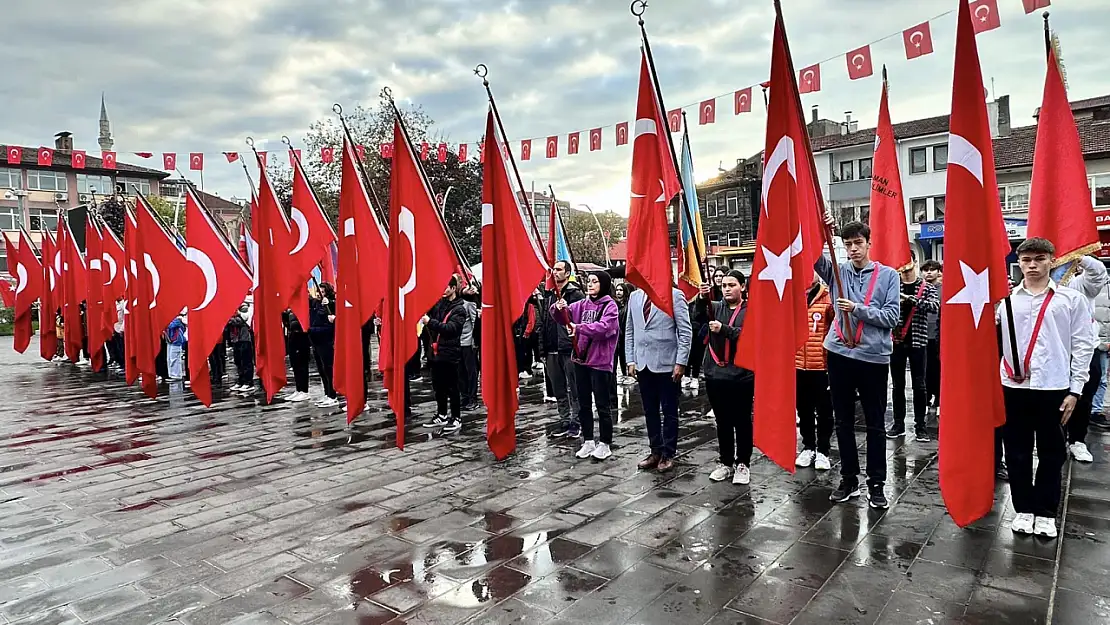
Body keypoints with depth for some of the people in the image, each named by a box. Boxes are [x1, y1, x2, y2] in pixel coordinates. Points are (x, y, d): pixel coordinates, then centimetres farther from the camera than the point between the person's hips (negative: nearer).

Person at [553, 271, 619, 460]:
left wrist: (579, 327, -28)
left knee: (602, 405, 4)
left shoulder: (610, 305, -8)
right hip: (581, 360, 6)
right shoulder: (582, 304, 10)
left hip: (600, 362, -6)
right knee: (583, 404, 13)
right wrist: (559, 308, -14)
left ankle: (604, 444, 16)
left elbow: (604, 327, -23)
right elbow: (563, 317, 8)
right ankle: (588, 441, 25)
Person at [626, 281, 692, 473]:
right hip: (643, 363, 5)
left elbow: (685, 331, -9)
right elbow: (629, 331, 13)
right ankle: (656, 451, 25)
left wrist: (681, 362, -13)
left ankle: (668, 454, 18)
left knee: (669, 411, 7)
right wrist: (630, 360, 6)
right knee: (650, 411, 13)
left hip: (666, 364, -5)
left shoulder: (675, 295, -6)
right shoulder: (635, 297, 10)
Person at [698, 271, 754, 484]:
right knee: (722, 423, 13)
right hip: (715, 375, 3)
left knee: (742, 422, 7)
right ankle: (725, 462, 25)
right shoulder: (715, 306, 10)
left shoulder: (750, 310, 1)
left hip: (742, 376, -3)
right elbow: (700, 314, -12)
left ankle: (743, 464, 19)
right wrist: (702, 299, -32)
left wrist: (723, 329, -25)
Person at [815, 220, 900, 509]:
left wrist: (857, 309, -16)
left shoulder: (888, 275, 1)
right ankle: (849, 478, 24)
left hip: (873, 356, -2)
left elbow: (892, 316, -6)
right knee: (843, 422, 11)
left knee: (875, 424, 8)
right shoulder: (838, 271, 7)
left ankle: (876, 483, 19)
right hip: (839, 354, 2)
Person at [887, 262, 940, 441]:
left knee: (919, 385, 2)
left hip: (917, 341, -2)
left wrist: (911, 299, -26)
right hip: (897, 341, 2)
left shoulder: (927, 288, 2)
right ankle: (898, 423, 16)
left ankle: (920, 426, 10)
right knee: (898, 385, 8)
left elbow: (935, 305, -15)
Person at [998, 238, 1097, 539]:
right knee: (1017, 452, 9)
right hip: (1013, 387, 1)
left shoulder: (1072, 299, 2)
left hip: (1054, 388, -1)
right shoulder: (1006, 298, 5)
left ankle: (1045, 512, 23)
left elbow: (1084, 344, 2)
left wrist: (1075, 389, -2)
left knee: (1051, 454, 10)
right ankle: (1024, 508, 22)